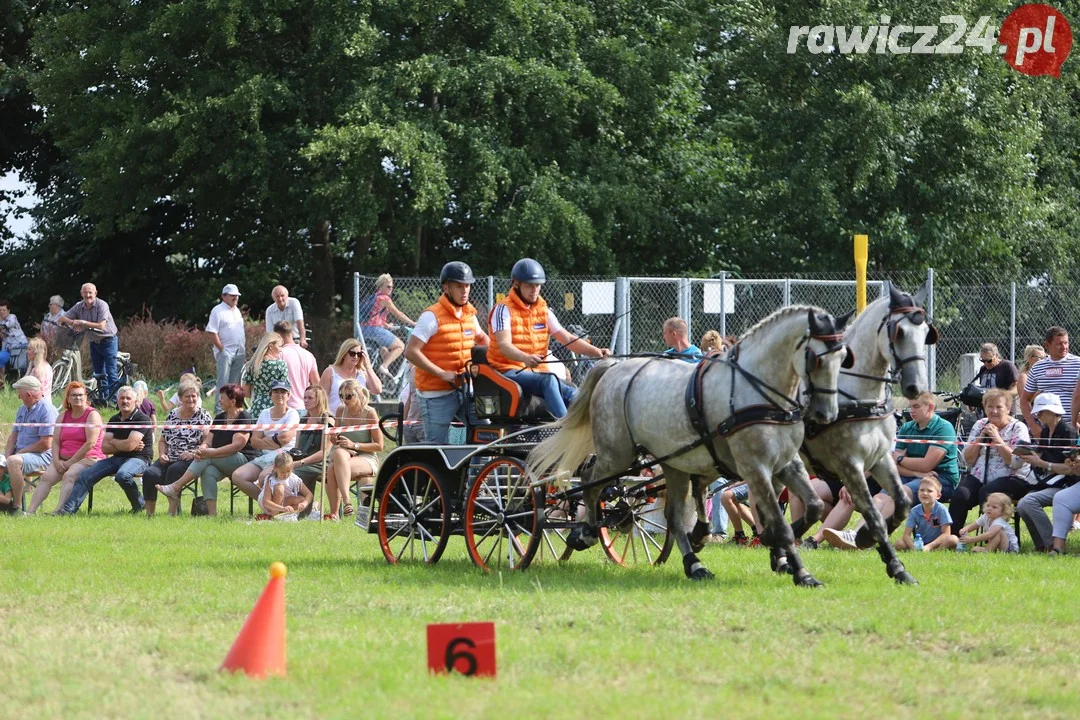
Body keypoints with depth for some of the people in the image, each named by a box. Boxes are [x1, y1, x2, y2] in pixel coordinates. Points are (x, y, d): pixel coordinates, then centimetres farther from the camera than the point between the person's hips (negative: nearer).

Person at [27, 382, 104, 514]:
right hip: (64, 459, 6)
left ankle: (59, 511, -46)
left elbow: (90, 444, -14)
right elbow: (55, 441, 12)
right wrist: (56, 461, -7)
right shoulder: (64, 416, 16)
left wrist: (71, 462, -15)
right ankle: (31, 511, -26)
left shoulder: (92, 415, -5)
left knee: (69, 476, -33)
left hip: (88, 458, -6)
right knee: (46, 477, -16)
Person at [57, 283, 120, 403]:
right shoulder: (79, 307, 0)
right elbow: (62, 318, 3)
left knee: (111, 372, -10)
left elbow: (101, 326, -26)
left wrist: (82, 323, -24)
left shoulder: (102, 305, -17)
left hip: (108, 340, -6)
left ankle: (113, 400, -10)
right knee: (99, 373, 9)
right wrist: (73, 323, -18)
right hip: (94, 342, 6)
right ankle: (104, 399, 16)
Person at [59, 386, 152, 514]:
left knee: (122, 475, -39)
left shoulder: (142, 419, -9)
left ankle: (139, 507, -15)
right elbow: (104, 448, 6)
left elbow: (129, 445, -20)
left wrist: (113, 442, 0)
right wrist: (123, 446, -10)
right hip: (117, 458, 7)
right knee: (85, 475, -7)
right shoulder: (114, 420, 14)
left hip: (138, 458, -7)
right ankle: (68, 509, -12)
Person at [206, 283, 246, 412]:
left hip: (239, 352, 8)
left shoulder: (237, 311, 18)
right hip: (225, 352, -8)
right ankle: (219, 408, -10)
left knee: (235, 382, 9)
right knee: (223, 382, -10)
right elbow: (211, 332, -14)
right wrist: (221, 349, -16)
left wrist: (245, 347, 15)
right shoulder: (218, 311, -7)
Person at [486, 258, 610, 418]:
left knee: (572, 392, -23)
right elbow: (504, 345, -19)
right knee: (548, 381, -35)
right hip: (509, 371, -6)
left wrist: (595, 351, -8)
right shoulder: (504, 310, -4)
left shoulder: (543, 311, 17)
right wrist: (526, 358, -40)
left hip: (537, 372, 6)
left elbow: (567, 339, 10)